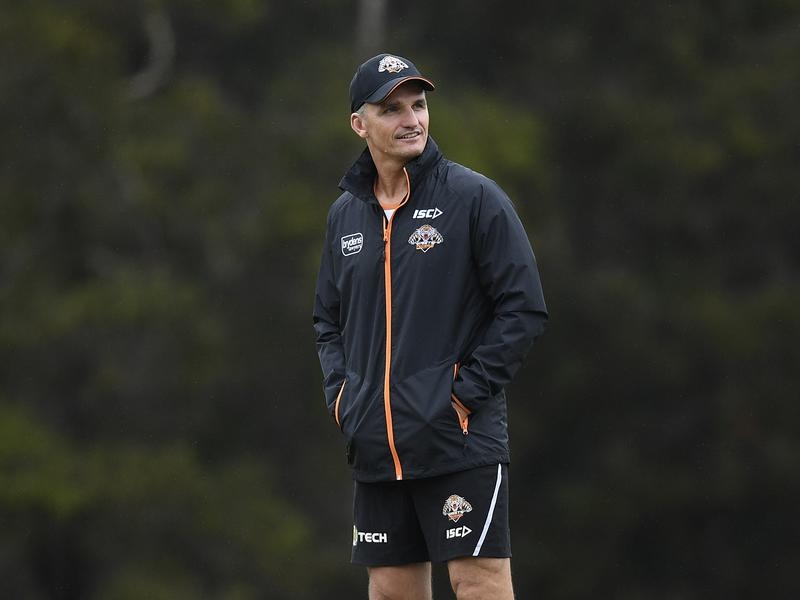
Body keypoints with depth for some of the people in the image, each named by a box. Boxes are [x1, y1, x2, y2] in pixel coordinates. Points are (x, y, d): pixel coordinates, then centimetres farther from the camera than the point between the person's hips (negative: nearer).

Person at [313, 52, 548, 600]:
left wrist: (467, 391, -11)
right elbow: (329, 319, 23)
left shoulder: (474, 198, -5)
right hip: (375, 447, 6)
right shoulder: (346, 214, 12)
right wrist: (340, 395, 8)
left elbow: (525, 309, -7)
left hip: (462, 444, -6)